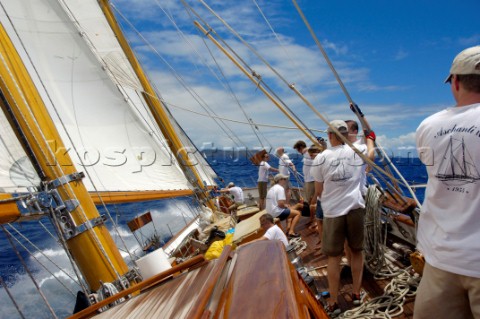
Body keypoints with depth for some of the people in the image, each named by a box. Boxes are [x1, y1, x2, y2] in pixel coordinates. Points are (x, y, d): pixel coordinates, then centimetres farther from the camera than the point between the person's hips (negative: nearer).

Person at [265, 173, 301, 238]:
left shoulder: (272, 188, 16)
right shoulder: (280, 188, -14)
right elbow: (280, 204, -23)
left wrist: (285, 205, 12)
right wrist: (286, 206, -2)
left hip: (270, 212, 10)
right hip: (277, 212, -10)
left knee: (290, 211, 31)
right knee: (297, 213, 2)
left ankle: (288, 229, 18)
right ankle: (291, 232, -4)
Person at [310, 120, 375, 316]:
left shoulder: (321, 158, -6)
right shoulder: (357, 151, 0)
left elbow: (318, 192, 1)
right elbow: (371, 150, 27)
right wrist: (369, 137, 47)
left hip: (332, 211, -2)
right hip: (355, 208, 2)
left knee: (333, 256, 6)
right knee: (357, 251, 18)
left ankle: (333, 303, 13)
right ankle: (356, 294, 30)